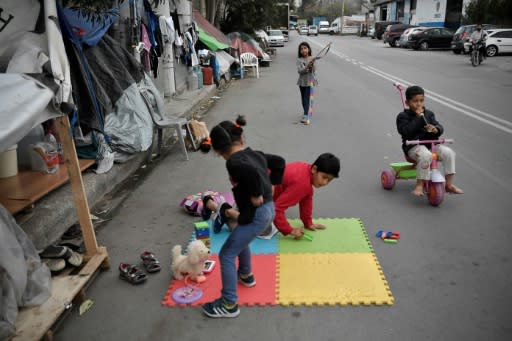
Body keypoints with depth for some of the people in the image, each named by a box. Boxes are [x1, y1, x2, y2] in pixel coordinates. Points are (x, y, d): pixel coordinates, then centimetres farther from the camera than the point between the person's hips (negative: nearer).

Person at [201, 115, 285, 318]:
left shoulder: (234, 163, -19)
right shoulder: (255, 154, 7)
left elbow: (252, 172, -39)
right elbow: (279, 162, 19)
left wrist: (256, 196, -25)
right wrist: (271, 185, 18)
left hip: (256, 215, -9)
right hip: (268, 209, 9)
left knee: (226, 255, 2)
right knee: (239, 240, 33)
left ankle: (229, 305, 10)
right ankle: (246, 275, 51)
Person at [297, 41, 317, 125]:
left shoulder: (312, 59, -3)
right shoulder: (299, 60, -3)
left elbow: (313, 71, -6)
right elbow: (299, 71, -13)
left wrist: (312, 65, -24)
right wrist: (307, 67, -28)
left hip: (310, 81, -2)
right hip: (302, 81, 2)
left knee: (307, 99, -11)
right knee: (303, 99, 14)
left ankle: (305, 117, -17)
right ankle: (307, 113, 34)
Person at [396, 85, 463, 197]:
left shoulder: (429, 114, 16)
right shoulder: (403, 116, 0)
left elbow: (440, 128, 10)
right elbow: (406, 131, -17)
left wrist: (435, 129, -16)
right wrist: (418, 117, -15)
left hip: (431, 144, 5)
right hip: (413, 146, -5)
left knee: (448, 152, -19)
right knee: (425, 155, -37)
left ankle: (449, 184, -8)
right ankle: (419, 185, -27)